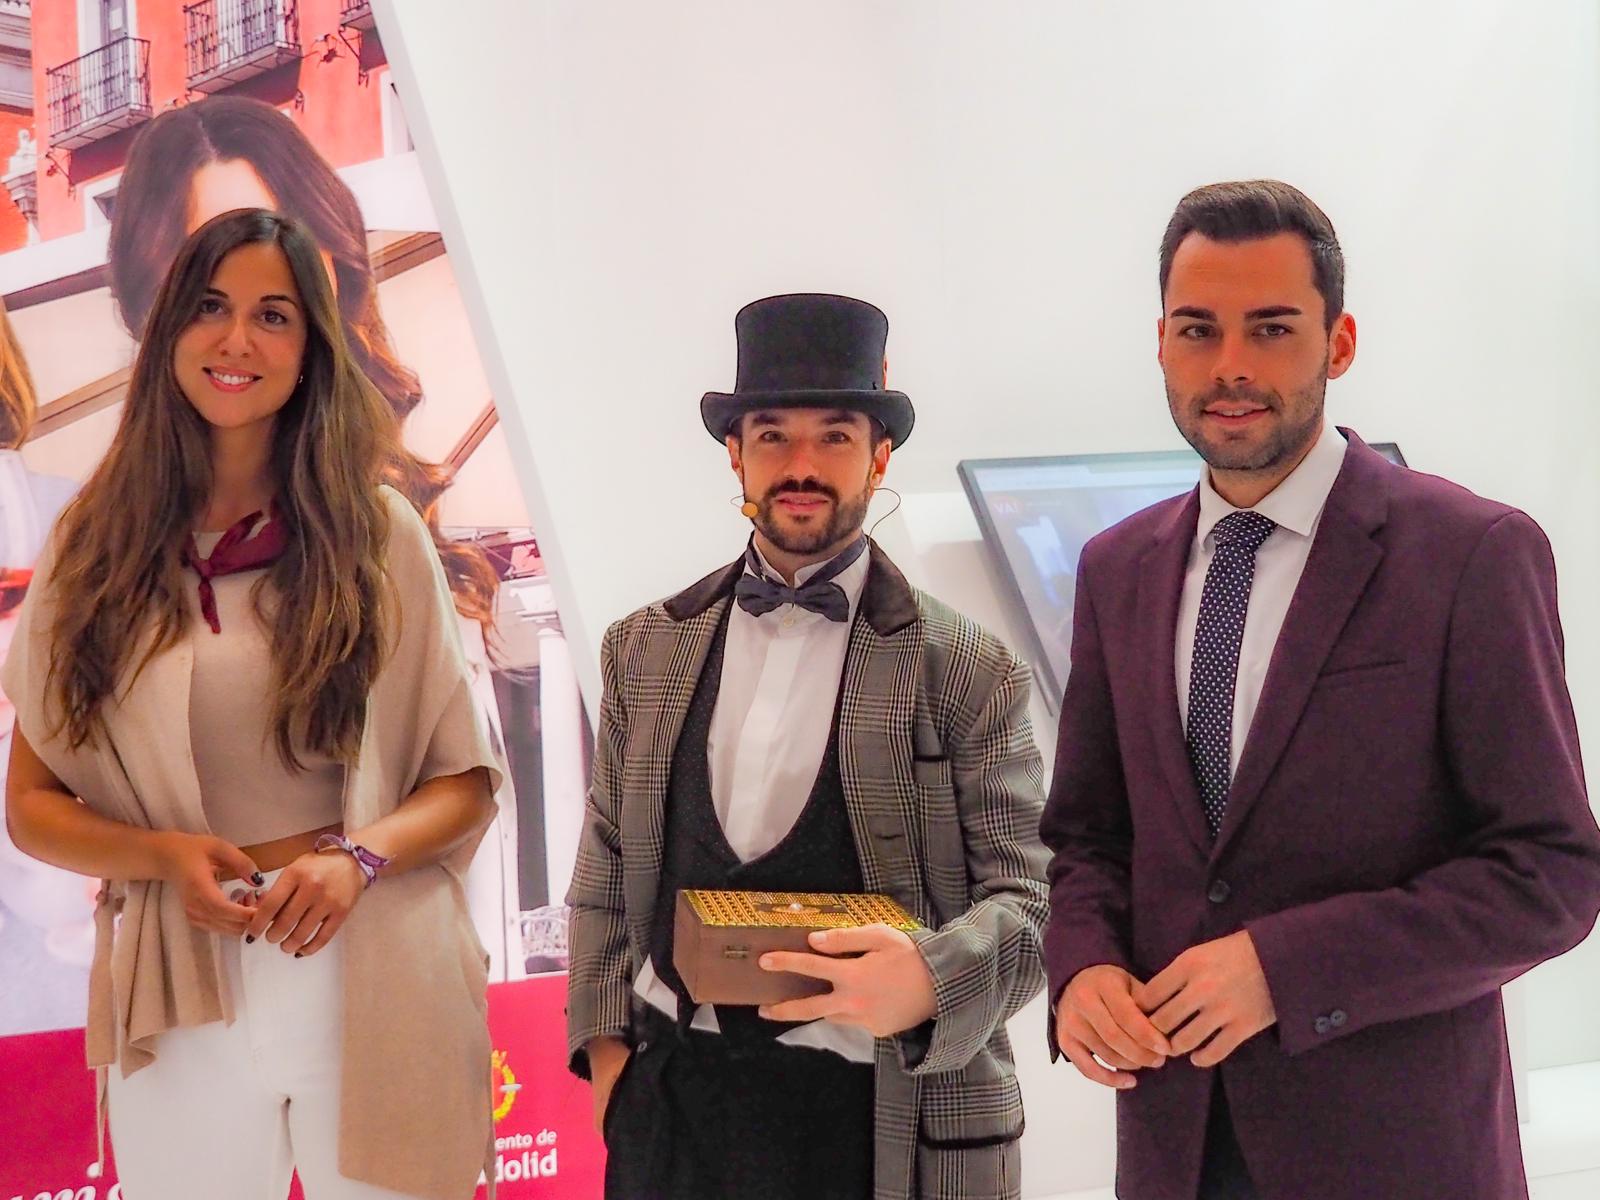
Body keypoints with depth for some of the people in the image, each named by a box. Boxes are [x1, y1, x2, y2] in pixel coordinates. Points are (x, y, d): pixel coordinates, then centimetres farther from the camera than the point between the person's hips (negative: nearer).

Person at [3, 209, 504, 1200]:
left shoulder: (380, 535, 0)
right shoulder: (96, 546, 4)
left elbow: (465, 782, 1)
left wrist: (360, 856, -17)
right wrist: (164, 853, -13)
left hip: (372, 984, -1)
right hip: (178, 997, 1)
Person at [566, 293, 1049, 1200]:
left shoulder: (971, 673, -5)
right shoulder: (645, 651, 7)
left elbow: (1027, 897, -7)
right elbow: (608, 865, 12)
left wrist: (931, 977, -25)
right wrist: (605, 1043, 4)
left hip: (878, 1120, -3)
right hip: (669, 1101, 3)